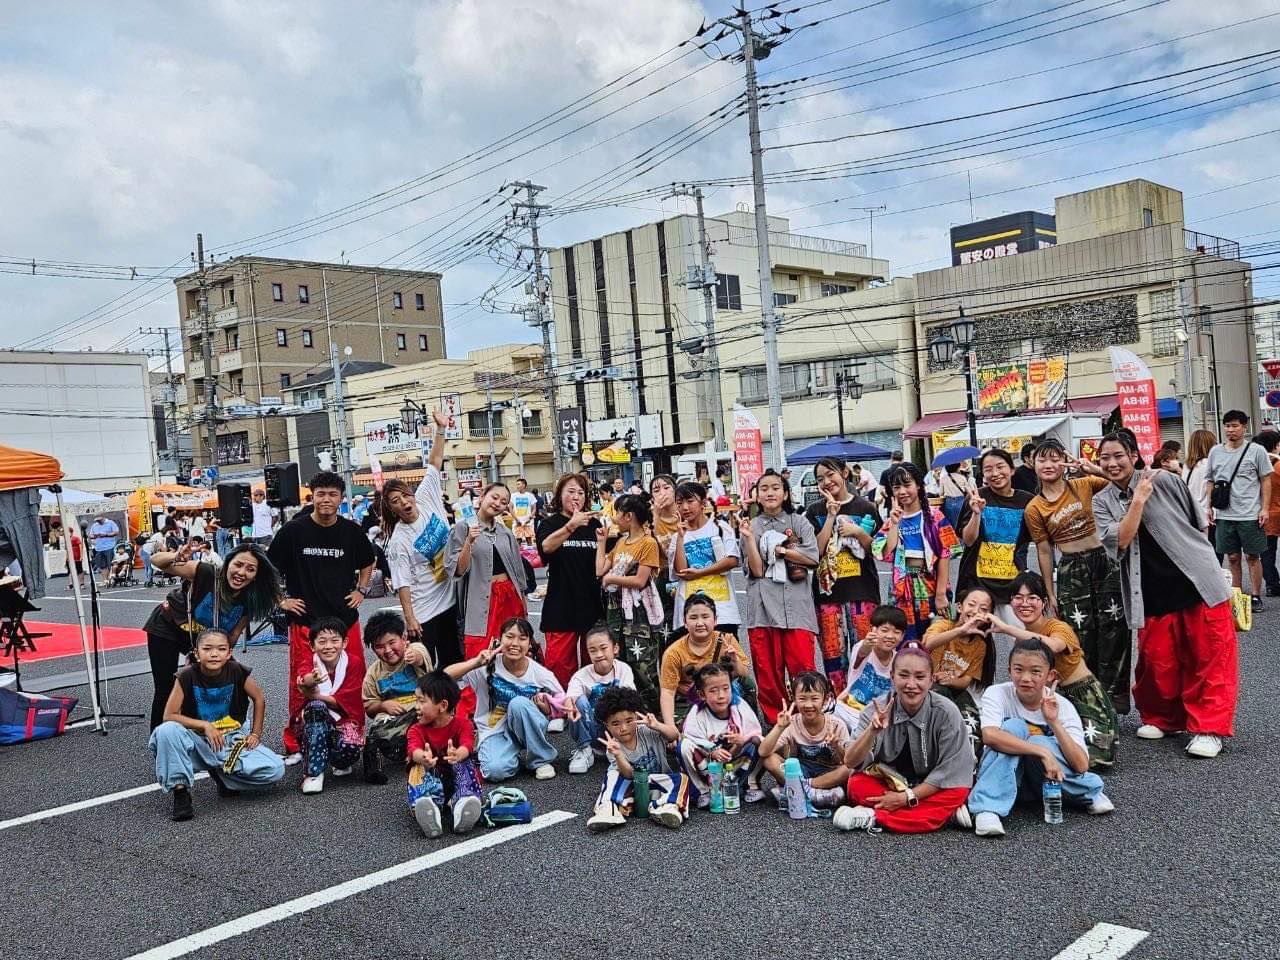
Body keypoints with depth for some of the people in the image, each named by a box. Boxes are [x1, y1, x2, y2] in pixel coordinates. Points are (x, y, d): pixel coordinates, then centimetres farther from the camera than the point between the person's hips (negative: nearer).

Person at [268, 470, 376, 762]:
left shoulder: (351, 531, 4)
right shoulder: (293, 530, -4)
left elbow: (368, 561, 23)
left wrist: (361, 589, 12)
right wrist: (281, 600, 1)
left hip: (345, 618, 3)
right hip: (305, 620, -3)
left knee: (354, 683, 4)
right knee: (303, 686, -2)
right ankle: (295, 745, 13)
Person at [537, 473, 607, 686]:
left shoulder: (593, 523, 11)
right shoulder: (550, 523, -1)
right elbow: (546, 547, -25)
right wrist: (571, 525, -38)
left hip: (591, 604, 4)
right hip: (561, 604, -4)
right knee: (559, 664, -5)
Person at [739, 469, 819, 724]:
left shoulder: (799, 522, 11)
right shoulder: (752, 526, 10)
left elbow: (813, 558, -2)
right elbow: (756, 570, 0)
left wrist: (778, 549, -1)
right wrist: (749, 538, -10)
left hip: (796, 602, -1)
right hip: (763, 605, 1)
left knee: (804, 667, -7)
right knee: (768, 670, 1)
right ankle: (775, 721, 10)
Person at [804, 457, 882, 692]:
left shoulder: (866, 508, 6)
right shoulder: (815, 512, 8)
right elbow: (816, 550, -4)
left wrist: (858, 532, -10)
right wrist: (831, 516, -7)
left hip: (862, 589, 0)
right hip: (828, 590, 1)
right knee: (832, 651, 1)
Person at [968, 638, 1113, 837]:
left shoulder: (1062, 707, -12)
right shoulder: (997, 694, -17)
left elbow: (1081, 766, -22)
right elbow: (989, 735, -38)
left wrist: (1054, 722, -30)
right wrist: (1042, 752, -40)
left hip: (1045, 778, 1)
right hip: (1003, 774, -1)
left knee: (1039, 742, -31)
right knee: (1014, 726, -28)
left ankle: (1090, 794, -8)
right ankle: (988, 810, -33)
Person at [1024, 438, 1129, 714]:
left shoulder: (1083, 485, 1)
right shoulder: (1034, 508, 0)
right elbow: (1044, 551, 4)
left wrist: (1093, 469, -16)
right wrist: (1050, 594, 5)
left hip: (1104, 561, 0)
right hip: (1070, 570, 0)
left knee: (1114, 629, 1)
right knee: (1080, 635, 3)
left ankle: (1115, 691, 13)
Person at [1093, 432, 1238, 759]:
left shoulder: (1163, 480, -2)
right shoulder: (1103, 502, 4)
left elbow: (1198, 524, 9)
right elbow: (1118, 541, -12)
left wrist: (1197, 560, 13)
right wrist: (1138, 501, -16)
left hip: (1198, 583, -2)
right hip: (1153, 594, 2)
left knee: (1210, 659, 0)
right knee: (1157, 662, 5)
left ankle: (1208, 728, 10)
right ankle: (1161, 718, 27)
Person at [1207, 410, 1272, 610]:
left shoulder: (1256, 451, -2)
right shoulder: (1215, 452, 8)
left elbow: (1266, 481, -1)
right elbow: (1211, 482, 14)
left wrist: (1265, 508, -7)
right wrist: (1209, 507, 9)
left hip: (1250, 515, -3)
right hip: (1224, 515, 3)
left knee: (1253, 556, 4)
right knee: (1232, 557, 9)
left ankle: (1256, 596, 13)